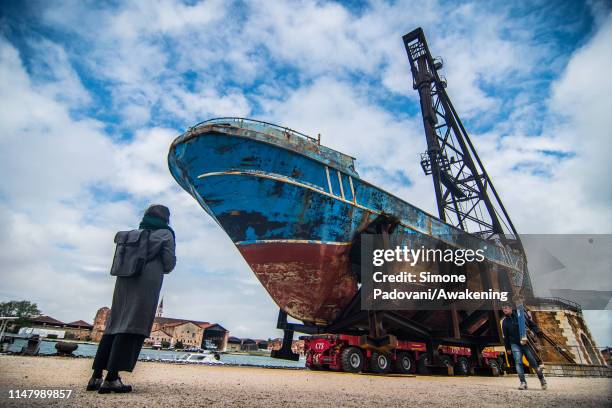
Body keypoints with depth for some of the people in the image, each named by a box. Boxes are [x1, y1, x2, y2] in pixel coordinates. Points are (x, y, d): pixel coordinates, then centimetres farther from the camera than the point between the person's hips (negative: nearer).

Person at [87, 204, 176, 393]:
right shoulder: (165, 233, 4)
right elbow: (169, 263, -2)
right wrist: (159, 269, 18)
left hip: (124, 280, 7)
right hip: (147, 282, -6)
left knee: (114, 324, 8)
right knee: (133, 327, -7)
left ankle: (96, 376, 8)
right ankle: (111, 378, -11)